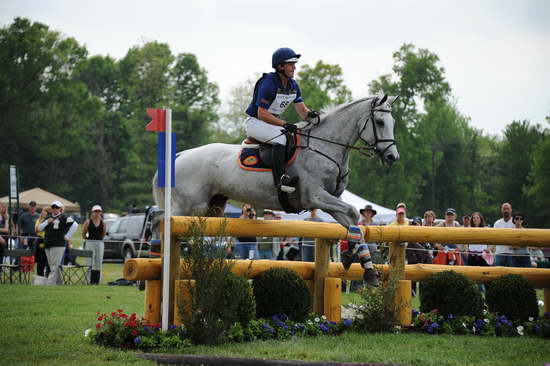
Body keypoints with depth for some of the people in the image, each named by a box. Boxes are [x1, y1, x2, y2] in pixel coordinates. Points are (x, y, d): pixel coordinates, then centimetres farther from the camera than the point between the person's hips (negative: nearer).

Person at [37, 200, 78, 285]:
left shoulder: (64, 218, -4)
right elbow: (39, 228, 11)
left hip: (58, 246, -7)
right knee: (54, 267, 11)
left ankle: (49, 285, -17)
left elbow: (75, 225, -13)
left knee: (54, 267, -11)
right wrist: (47, 222, -5)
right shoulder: (48, 218, 16)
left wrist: (67, 236, -13)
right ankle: (60, 283, 21)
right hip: (48, 246, 7)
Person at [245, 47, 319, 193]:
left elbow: (302, 111, 4)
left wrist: (311, 115, -20)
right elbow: (262, 114, -23)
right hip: (255, 122, -9)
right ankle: (280, 179, -44)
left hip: (274, 123, 9)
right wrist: (284, 124, -30)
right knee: (280, 137, -35)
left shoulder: (292, 85, 6)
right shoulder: (269, 83, -21)